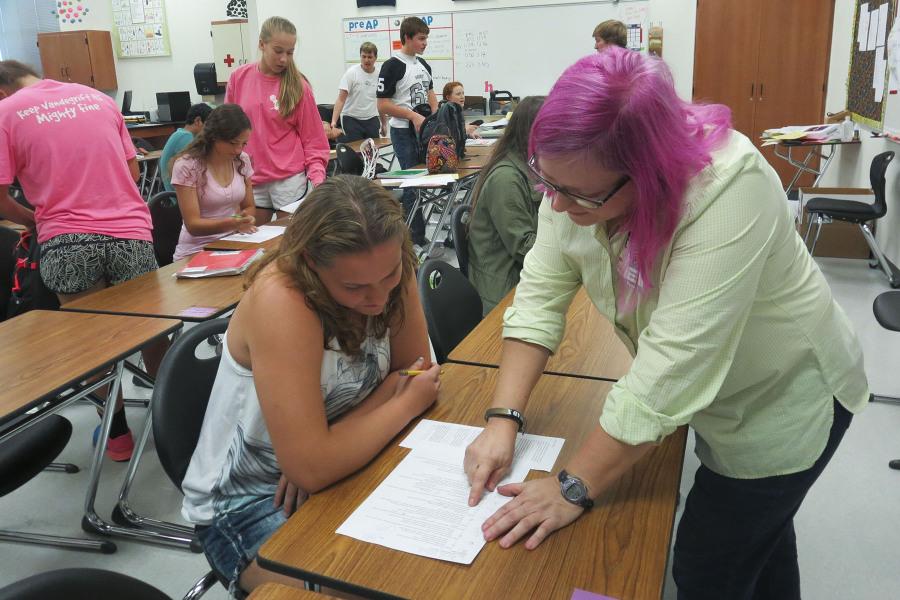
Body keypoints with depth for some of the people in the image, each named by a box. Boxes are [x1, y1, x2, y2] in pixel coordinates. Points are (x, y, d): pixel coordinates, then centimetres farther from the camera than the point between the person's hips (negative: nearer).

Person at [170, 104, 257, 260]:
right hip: (197, 251, -6)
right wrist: (231, 223, -31)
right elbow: (193, 225, -14)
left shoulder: (242, 160, 5)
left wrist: (244, 218, -10)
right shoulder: (187, 166, -12)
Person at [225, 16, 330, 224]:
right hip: (251, 179, 3)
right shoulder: (239, 78, 1)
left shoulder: (298, 87, -7)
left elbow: (313, 139, -4)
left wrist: (318, 178, -16)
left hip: (290, 179, -3)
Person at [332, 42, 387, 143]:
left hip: (372, 120, 4)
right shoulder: (351, 73, -8)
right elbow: (341, 99, -13)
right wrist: (334, 121, -25)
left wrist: (384, 124, 16)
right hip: (351, 120, -4)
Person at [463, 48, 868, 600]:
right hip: (714, 394, 6)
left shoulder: (729, 188, -38)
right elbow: (540, 296, -16)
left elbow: (673, 369, -40)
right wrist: (503, 421, -24)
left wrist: (574, 489, -33)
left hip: (783, 399, -6)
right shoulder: (579, 175, -18)